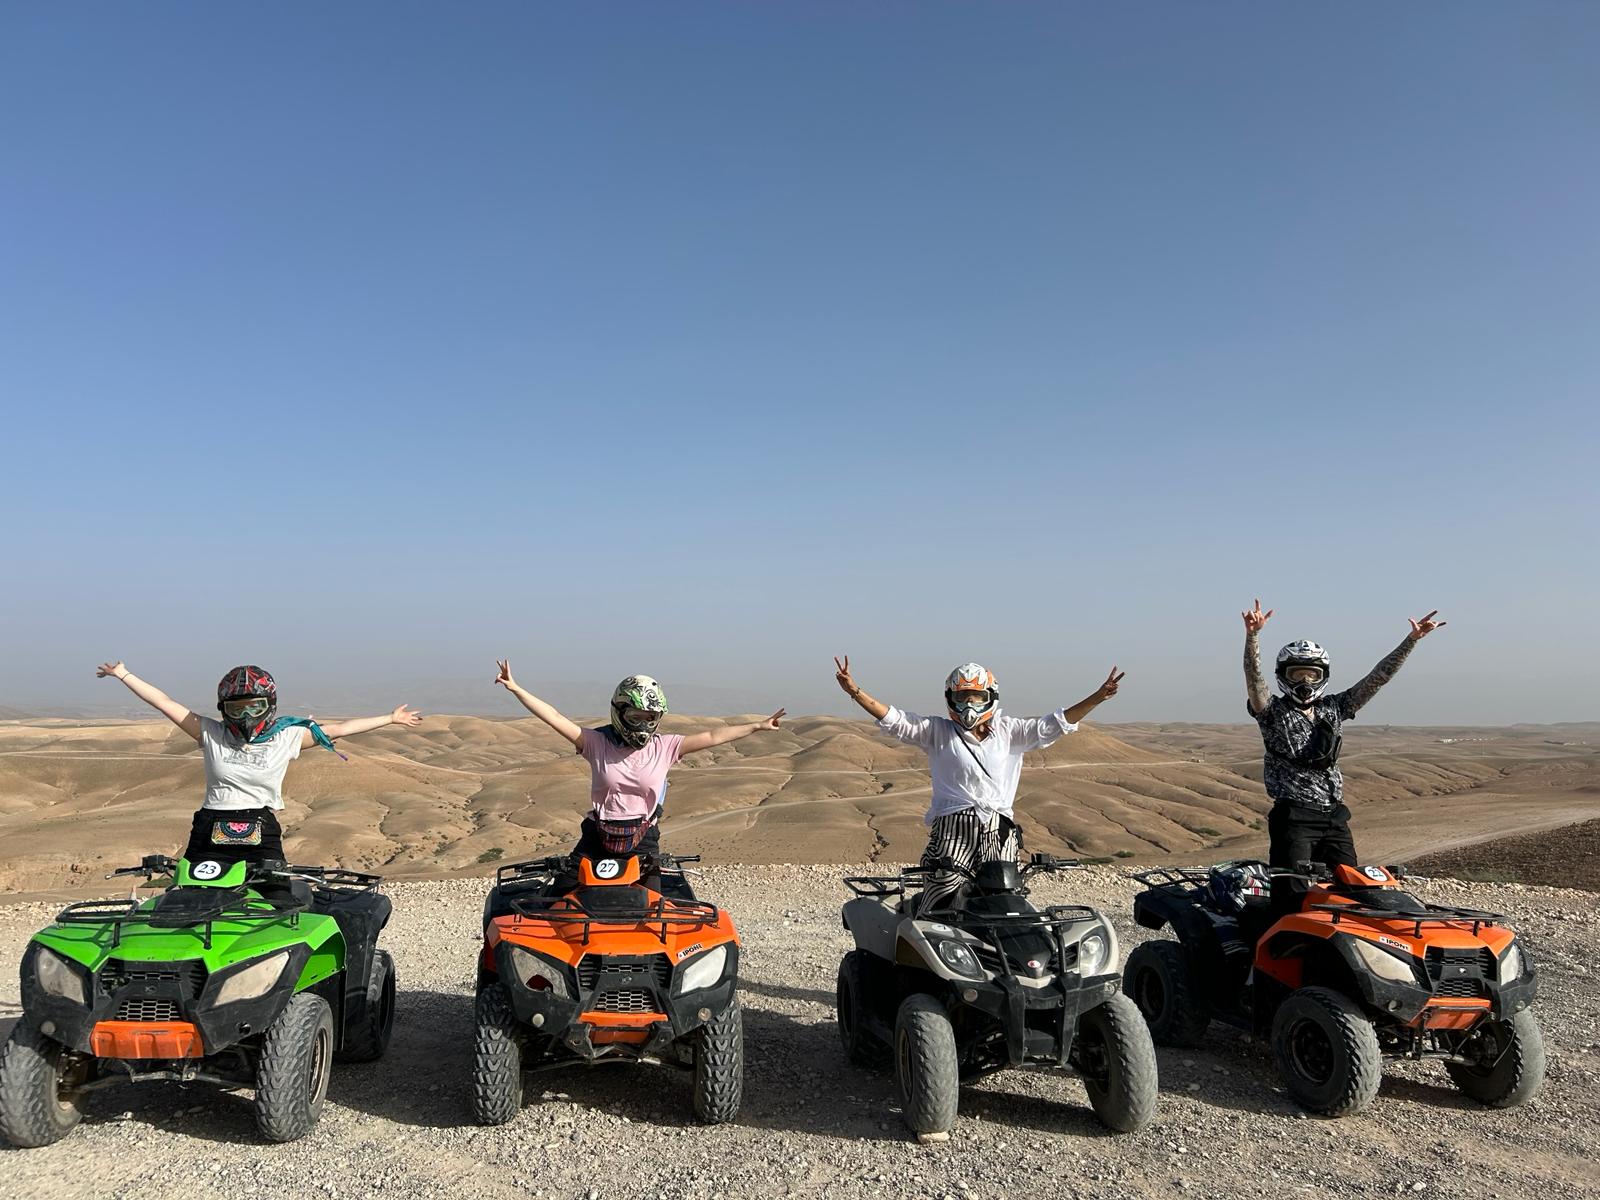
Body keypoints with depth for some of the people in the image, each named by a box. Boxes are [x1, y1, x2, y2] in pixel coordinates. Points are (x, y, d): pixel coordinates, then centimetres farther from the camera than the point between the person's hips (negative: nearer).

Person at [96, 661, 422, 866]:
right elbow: (166, 703, 11)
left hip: (262, 838, -1)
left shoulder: (287, 736, 5)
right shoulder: (211, 734, 8)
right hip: (210, 838, 1)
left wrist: (390, 719, 8)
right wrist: (123, 674, 14)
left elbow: (337, 729, 7)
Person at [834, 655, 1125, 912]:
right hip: (953, 828, -3)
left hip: (1000, 832, 3)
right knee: (940, 902, -13)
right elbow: (894, 720, 3)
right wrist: (854, 691, -7)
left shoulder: (1009, 731, 16)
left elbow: (1055, 725, 13)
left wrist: (1097, 698, 5)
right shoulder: (937, 731, 11)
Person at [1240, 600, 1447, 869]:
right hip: (1294, 819, -6)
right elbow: (1253, 678, -20)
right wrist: (1252, 635, -37)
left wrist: (1412, 639, 6)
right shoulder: (1273, 712, -3)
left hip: (1335, 818, 6)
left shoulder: (1332, 709, 12)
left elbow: (1376, 678, 11)